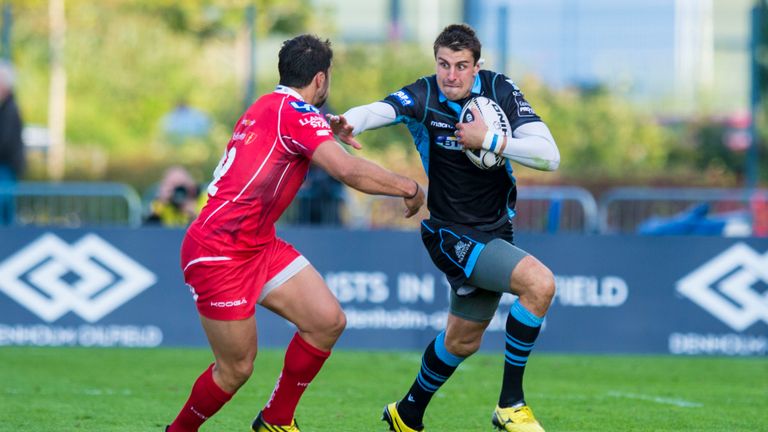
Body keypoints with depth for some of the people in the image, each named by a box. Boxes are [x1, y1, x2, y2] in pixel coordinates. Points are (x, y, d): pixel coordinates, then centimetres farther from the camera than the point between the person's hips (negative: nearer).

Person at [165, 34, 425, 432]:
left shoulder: (268, 107, 15)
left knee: (329, 321, 0)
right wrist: (408, 188, -13)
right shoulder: (295, 111, -15)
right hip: (218, 252, -10)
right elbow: (348, 170, -25)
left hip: (259, 244, 10)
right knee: (237, 369, -4)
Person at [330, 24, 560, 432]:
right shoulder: (424, 96, -16)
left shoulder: (500, 89, -8)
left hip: (494, 231, 5)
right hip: (449, 233, -5)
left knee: (463, 340, 19)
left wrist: (489, 140, -24)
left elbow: (549, 155, -14)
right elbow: (379, 109, -38)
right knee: (539, 282, -26)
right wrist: (349, 122, -59)